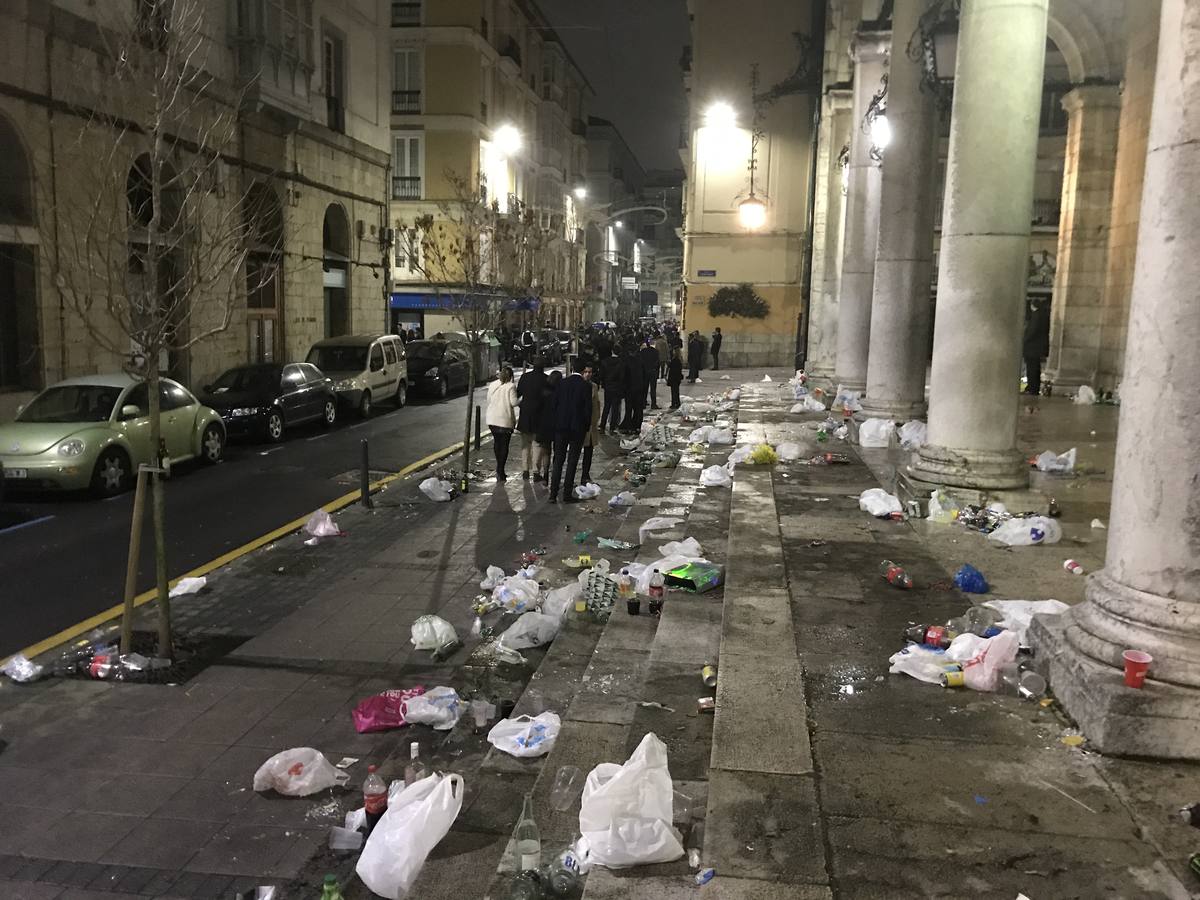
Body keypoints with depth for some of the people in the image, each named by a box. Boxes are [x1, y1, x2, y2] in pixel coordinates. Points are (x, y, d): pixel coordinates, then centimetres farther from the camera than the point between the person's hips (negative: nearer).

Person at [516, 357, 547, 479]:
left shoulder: (525, 377, 0)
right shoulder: (546, 379, -8)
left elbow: (518, 393, 5)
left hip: (525, 413, 2)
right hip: (539, 414, -2)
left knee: (525, 442, 13)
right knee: (537, 443, 5)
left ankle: (525, 469, 12)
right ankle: (535, 469, 1)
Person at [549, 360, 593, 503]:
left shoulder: (562, 383, 1)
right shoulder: (586, 386, -9)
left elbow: (553, 404, 3)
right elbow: (588, 409, -9)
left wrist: (556, 423, 11)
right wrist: (586, 427, 4)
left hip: (561, 427, 3)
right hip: (577, 428, -3)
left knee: (558, 461, 9)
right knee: (572, 462, 4)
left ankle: (553, 494, 6)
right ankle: (567, 494, 4)